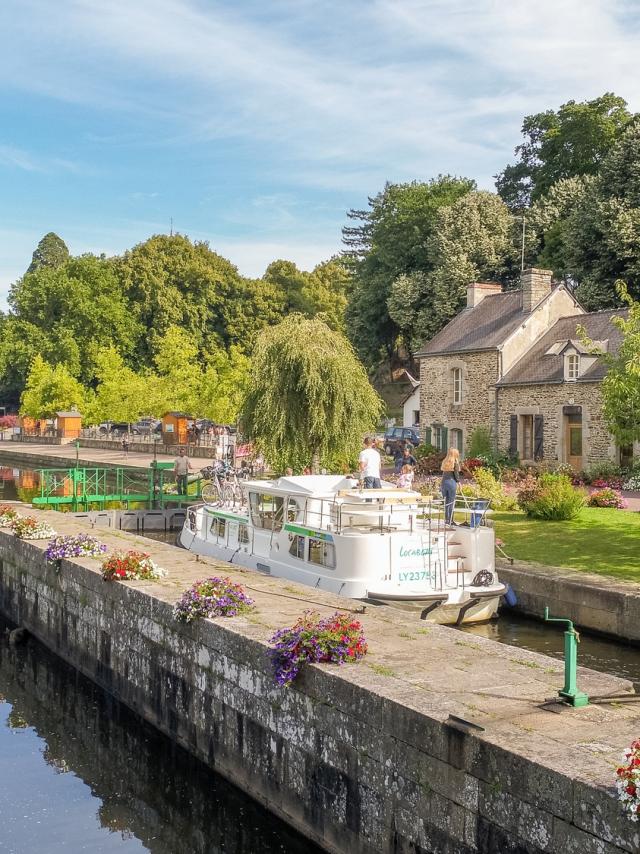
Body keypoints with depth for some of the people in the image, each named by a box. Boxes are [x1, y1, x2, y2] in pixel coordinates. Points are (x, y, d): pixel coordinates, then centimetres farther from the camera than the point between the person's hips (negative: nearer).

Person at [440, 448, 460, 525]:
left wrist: (441, 486, 10)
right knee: (451, 502, 0)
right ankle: (450, 521, 0)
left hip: (444, 482, 5)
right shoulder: (455, 462, -5)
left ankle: (446, 520, 13)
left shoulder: (445, 462, 11)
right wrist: (458, 481, 4)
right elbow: (456, 474, -9)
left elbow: (443, 473, 10)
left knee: (446, 502, 11)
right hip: (452, 482, -5)